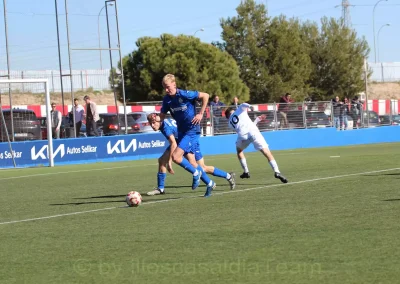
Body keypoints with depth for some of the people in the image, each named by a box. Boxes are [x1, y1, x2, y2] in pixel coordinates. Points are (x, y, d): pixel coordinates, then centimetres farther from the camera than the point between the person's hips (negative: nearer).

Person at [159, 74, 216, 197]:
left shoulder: (185, 94, -18)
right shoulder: (167, 99, 1)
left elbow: (205, 95, -12)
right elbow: (162, 116, 9)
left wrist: (201, 114, -14)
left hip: (192, 131, -7)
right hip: (181, 131, 7)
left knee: (176, 157, -20)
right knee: (191, 163, 11)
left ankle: (196, 173, 2)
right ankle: (209, 183, 26)